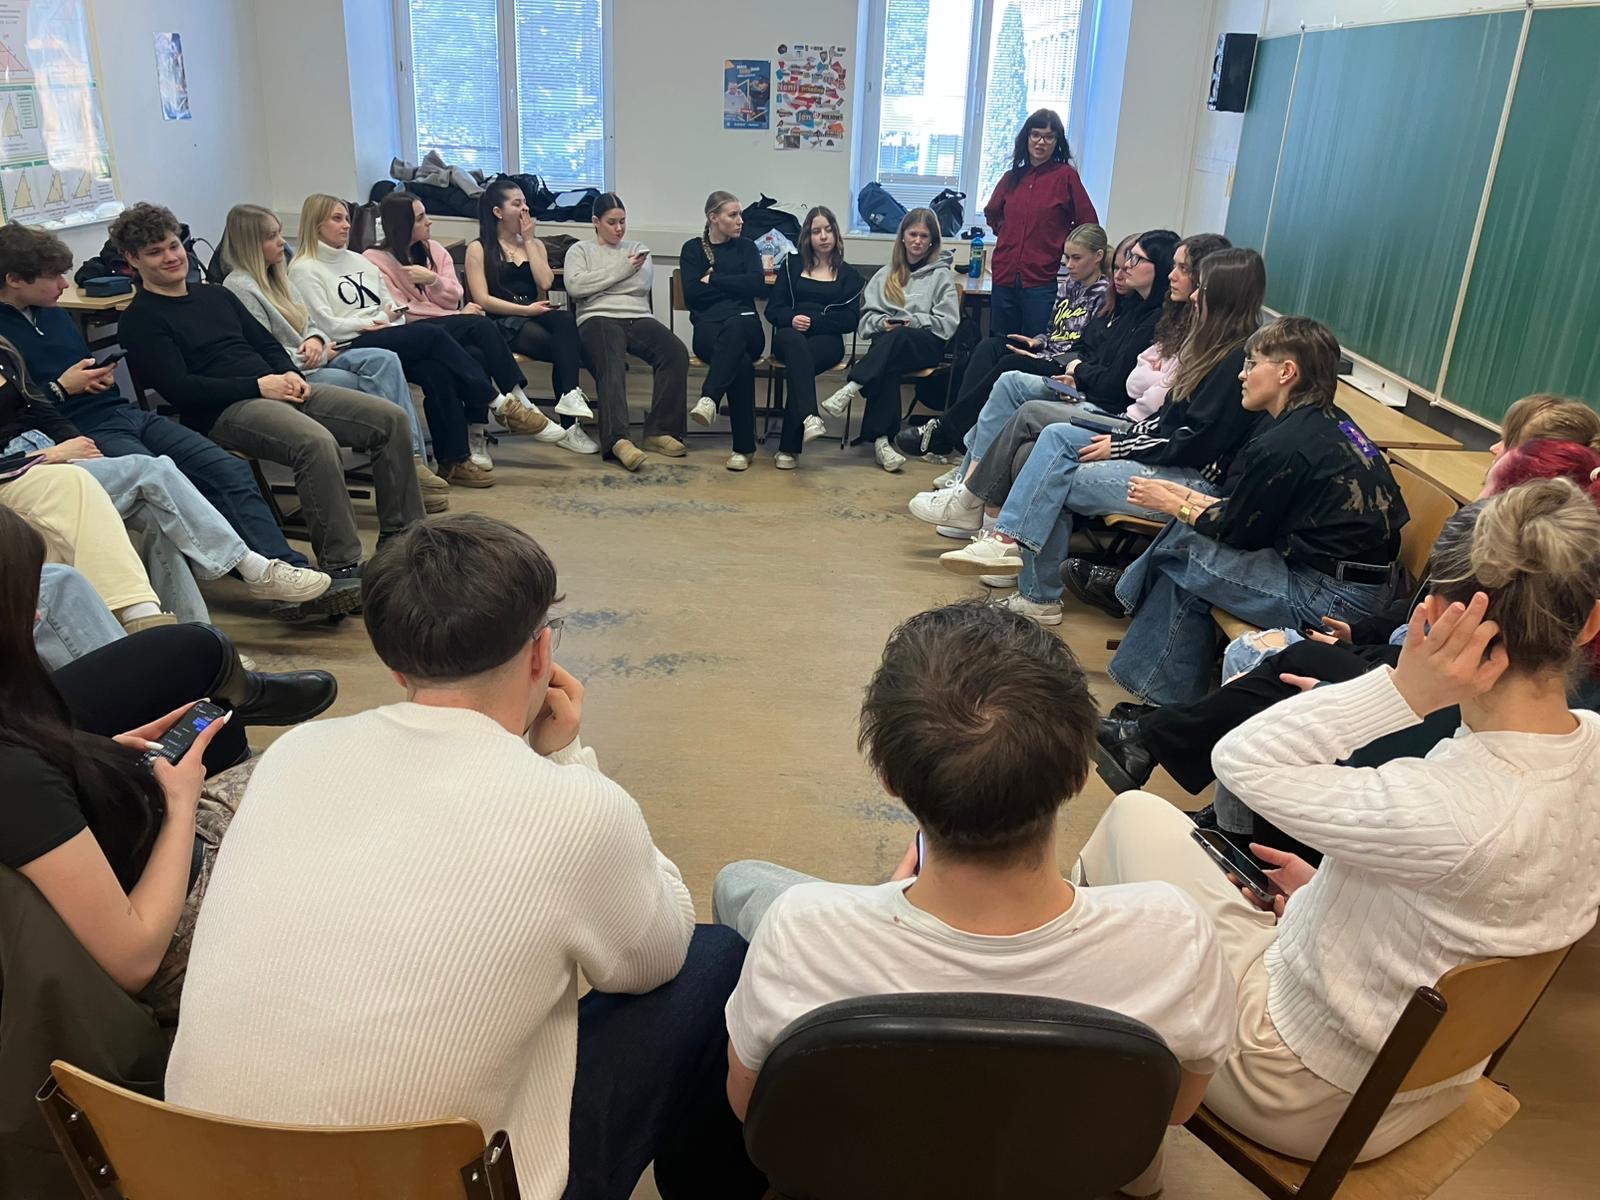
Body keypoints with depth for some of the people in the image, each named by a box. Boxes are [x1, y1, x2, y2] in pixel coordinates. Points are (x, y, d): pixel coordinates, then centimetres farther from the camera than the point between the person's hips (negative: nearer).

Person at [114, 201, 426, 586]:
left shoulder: (215, 295, 25)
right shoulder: (141, 320, 2)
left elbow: (267, 343, 25)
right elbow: (180, 390, -9)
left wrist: (289, 374, 1)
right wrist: (258, 385, -14)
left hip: (276, 390, 8)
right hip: (222, 411, -8)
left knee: (391, 419, -8)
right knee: (317, 442, -38)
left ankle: (401, 537, -2)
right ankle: (340, 568, -33)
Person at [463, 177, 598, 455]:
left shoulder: (535, 244, 20)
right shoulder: (479, 249, 6)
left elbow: (545, 282, 2)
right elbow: (482, 299, -6)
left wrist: (529, 240, 4)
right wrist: (526, 309, -14)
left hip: (535, 316, 4)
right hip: (503, 322, -4)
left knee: (565, 320, -33)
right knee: (566, 347, -30)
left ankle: (569, 396, -39)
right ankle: (569, 426, -32)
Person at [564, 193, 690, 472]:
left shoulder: (638, 248, 28)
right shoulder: (580, 250, 20)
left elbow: (643, 284, 9)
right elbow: (575, 286, -1)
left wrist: (611, 276, 7)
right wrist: (621, 269, 2)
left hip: (639, 318, 3)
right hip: (598, 318, -3)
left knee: (676, 352, -29)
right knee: (612, 365, -37)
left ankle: (660, 431, -30)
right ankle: (617, 439, -52)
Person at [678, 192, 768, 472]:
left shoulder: (746, 247, 18)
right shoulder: (693, 249, 15)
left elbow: (757, 284, -1)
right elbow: (692, 294, -1)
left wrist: (713, 280, -1)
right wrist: (734, 286, 0)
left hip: (745, 325, 1)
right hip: (708, 326, -1)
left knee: (733, 326, -40)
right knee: (741, 363, -36)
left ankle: (709, 399, -52)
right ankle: (744, 446, -37)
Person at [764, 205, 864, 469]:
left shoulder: (848, 274, 17)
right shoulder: (792, 265, 20)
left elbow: (850, 321, 4)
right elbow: (773, 309, 11)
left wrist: (813, 321, -9)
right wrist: (792, 318, -12)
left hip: (827, 340, 0)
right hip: (790, 336, 1)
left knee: (796, 365, -34)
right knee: (794, 340, -38)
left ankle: (789, 447, -34)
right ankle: (809, 417, -57)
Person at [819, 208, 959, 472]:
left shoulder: (941, 274, 13)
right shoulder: (886, 275, 24)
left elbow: (948, 323, 3)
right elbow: (866, 314, 15)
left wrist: (915, 321, -11)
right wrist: (882, 322, -7)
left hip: (926, 344, -2)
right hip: (886, 342, 2)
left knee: (896, 339, -39)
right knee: (887, 368, -36)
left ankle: (851, 389, -47)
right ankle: (881, 440, -45)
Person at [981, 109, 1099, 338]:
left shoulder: (1065, 175, -3)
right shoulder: (1012, 177, 10)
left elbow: (1088, 224, -2)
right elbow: (991, 213, 29)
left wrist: (1060, 247, 3)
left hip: (1040, 282, -5)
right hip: (1004, 278, 5)